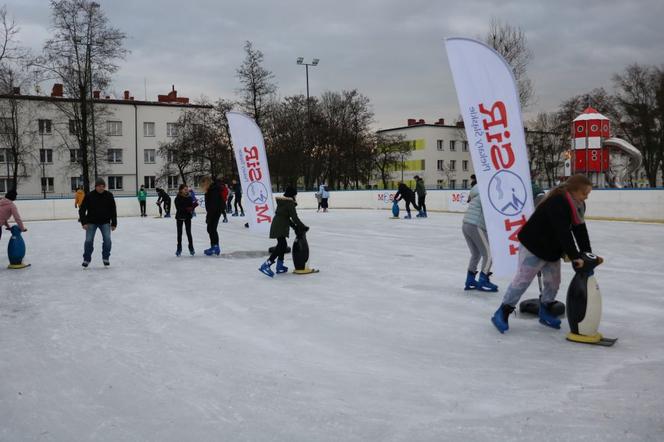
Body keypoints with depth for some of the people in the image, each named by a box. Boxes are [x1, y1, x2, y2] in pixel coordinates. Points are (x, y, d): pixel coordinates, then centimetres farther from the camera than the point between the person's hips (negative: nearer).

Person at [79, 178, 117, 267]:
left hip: (105, 222, 1)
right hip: (91, 222, -1)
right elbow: (82, 209, -8)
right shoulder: (89, 195, -11)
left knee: (107, 239, -12)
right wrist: (84, 222, -16)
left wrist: (114, 223, -2)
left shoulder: (109, 195, -6)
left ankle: (106, 258, 7)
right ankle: (86, 259, 12)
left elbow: (113, 210, 0)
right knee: (88, 240, -6)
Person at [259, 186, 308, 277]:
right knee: (281, 246, -14)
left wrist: (294, 225, 21)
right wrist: (303, 227, -5)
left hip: (277, 225, 10)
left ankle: (280, 266, 24)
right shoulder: (290, 203, -11)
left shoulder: (282, 201, 16)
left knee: (282, 245, 19)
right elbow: (295, 217, -14)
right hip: (280, 227, -10)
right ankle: (266, 265, -21)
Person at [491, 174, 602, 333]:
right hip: (533, 246, -9)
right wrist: (574, 256, -33)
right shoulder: (557, 202, -29)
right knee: (522, 280, -6)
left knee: (553, 282, 11)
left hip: (553, 249, 9)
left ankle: (545, 312, 29)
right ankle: (502, 313, 2)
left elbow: (580, 230, 3)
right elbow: (563, 233, -33)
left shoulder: (578, 205, 1)